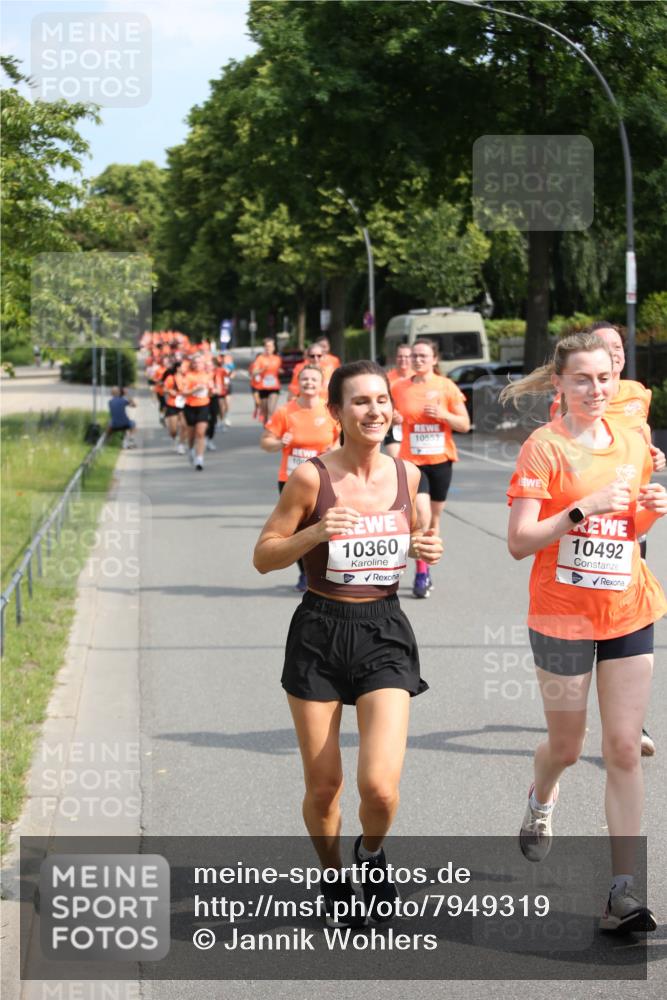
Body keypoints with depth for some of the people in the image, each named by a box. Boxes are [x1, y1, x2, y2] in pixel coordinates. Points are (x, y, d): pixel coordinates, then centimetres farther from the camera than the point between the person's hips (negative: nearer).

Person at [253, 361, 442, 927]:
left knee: (380, 786, -12)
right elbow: (263, 557, -4)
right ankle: (333, 878, 33)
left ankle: (372, 853, 21)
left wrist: (426, 549, 0)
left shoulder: (406, 475, 2)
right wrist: (314, 534, -21)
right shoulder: (312, 478, -9)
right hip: (320, 631, -2)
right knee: (323, 785, 5)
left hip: (385, 632, 2)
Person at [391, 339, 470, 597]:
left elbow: (465, 425, 1)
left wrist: (443, 414, -17)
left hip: (441, 459, 1)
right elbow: (390, 417, 14)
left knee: (434, 517, 10)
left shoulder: (446, 387, -1)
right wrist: (393, 419, -9)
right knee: (421, 513, -18)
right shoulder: (399, 388, 1)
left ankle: (425, 570, 25)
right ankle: (421, 572, -8)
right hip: (412, 460, -1)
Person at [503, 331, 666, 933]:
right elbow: (520, 542, -15)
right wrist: (583, 509, -26)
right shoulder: (545, 447, -10)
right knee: (567, 744, 11)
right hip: (562, 616, -3)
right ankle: (541, 803, 48)